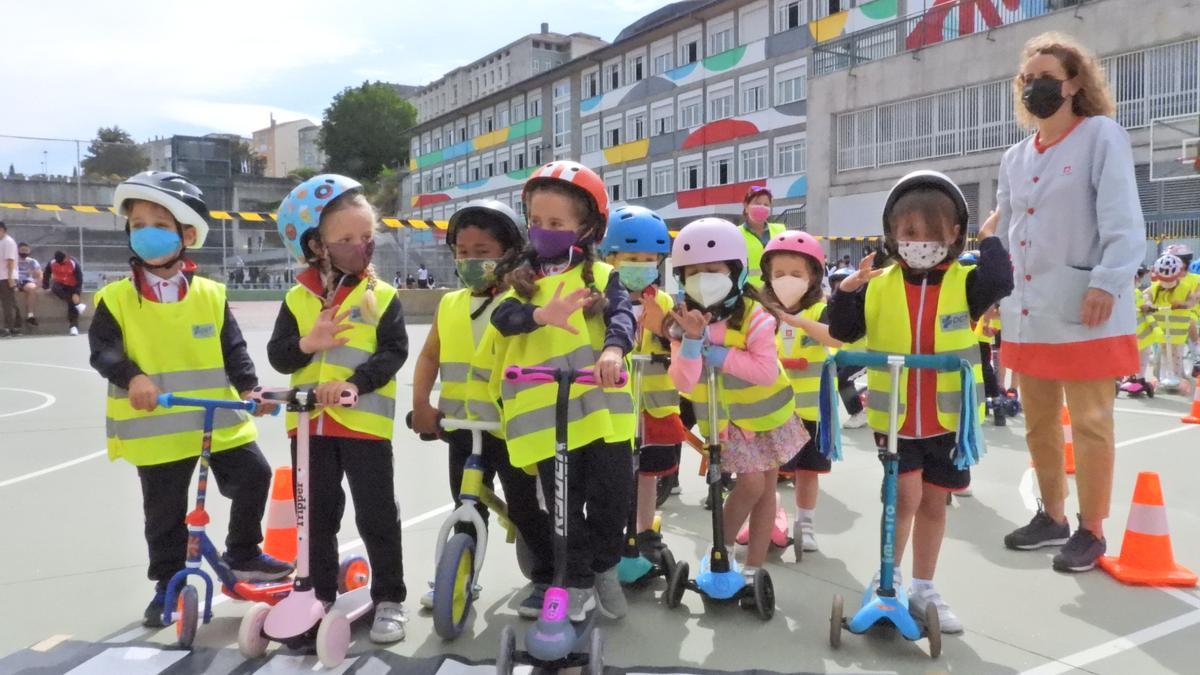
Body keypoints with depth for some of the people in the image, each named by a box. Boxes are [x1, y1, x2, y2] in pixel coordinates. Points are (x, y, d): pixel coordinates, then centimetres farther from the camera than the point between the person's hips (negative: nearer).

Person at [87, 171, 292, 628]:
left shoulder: (210, 295, 0)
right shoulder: (115, 298, -4)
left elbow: (233, 348, 0)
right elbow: (102, 350, -11)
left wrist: (248, 388, -15)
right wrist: (133, 377, -30)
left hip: (219, 418, 1)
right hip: (156, 427, -1)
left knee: (254, 476, 3)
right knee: (164, 512, 11)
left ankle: (242, 553, 26)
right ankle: (167, 584, 29)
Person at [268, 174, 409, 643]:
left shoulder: (381, 296, -2)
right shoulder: (297, 298, 5)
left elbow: (395, 352, -10)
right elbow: (277, 355, 2)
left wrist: (355, 382, -23)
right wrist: (307, 344, -18)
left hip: (364, 421, -3)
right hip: (309, 421, 3)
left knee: (377, 516, 3)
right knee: (317, 516, 14)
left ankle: (389, 600, 16)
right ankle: (320, 595, 30)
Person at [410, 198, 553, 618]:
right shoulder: (449, 305, 7)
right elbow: (429, 356, 9)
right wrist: (421, 403, -1)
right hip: (462, 426, 5)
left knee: (526, 508, 7)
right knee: (466, 508, 18)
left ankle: (546, 578, 23)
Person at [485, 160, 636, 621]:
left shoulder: (601, 276, 5)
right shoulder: (522, 278, 8)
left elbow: (622, 315, -13)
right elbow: (503, 317, -12)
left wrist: (613, 348, -36)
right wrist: (543, 314, -34)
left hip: (600, 406, 0)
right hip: (545, 413, 1)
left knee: (612, 497, 6)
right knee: (565, 506, 8)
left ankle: (604, 567, 34)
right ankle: (577, 581, 28)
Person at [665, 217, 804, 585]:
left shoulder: (755, 317, -22)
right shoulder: (684, 321, -14)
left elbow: (766, 371, -32)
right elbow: (683, 383, -21)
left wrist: (715, 353, -31)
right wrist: (692, 340, -36)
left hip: (767, 414, 0)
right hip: (723, 419, 0)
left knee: (765, 490, 7)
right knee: (751, 484, -9)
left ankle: (753, 569, 20)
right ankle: (722, 548, 15)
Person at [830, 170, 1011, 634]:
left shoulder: (964, 283, -3)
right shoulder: (879, 285, -2)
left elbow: (1000, 283, -23)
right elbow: (843, 331, -2)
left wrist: (989, 241, -11)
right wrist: (846, 290, -17)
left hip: (949, 417, 1)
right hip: (893, 415, -1)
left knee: (934, 502, 13)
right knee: (906, 494, -9)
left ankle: (923, 590, 30)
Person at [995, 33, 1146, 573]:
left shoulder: (1102, 135, -1)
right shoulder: (1015, 157, 16)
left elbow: (1124, 222, -10)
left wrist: (1106, 283, -20)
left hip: (1084, 310, -6)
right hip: (1028, 311, 6)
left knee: (1090, 423, 1)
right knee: (1039, 423, 13)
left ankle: (1091, 531, 13)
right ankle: (1052, 517, 28)